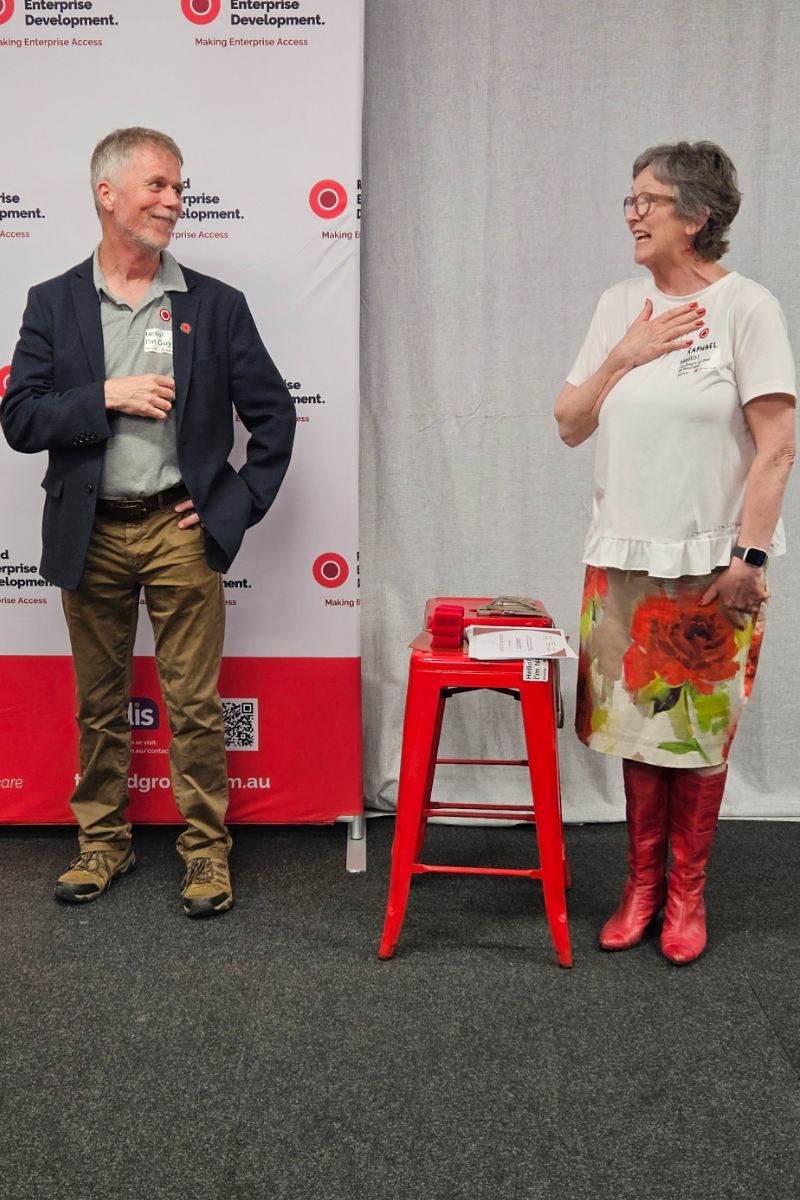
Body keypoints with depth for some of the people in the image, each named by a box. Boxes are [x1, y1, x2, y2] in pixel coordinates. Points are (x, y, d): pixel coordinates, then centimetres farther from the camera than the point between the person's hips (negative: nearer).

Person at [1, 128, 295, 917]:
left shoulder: (216, 306, 4)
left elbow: (275, 415, 6)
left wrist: (243, 504, -2)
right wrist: (107, 397, -14)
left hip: (181, 530, -1)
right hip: (90, 534, 2)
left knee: (195, 704, 2)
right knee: (99, 703, 12)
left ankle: (207, 849, 16)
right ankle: (103, 841, 28)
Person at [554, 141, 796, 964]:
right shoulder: (620, 305, 9)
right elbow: (570, 425, 8)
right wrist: (624, 357, -5)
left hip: (708, 565, -4)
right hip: (624, 558, 4)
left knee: (700, 730, 4)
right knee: (637, 719, 10)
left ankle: (686, 894, 20)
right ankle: (642, 882, 24)